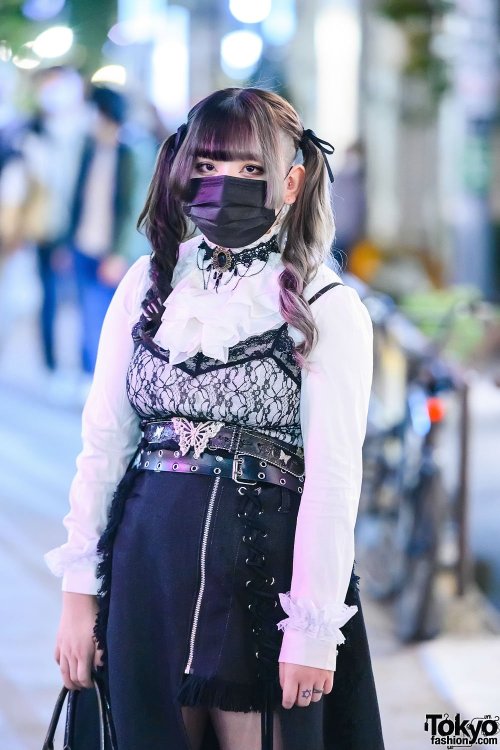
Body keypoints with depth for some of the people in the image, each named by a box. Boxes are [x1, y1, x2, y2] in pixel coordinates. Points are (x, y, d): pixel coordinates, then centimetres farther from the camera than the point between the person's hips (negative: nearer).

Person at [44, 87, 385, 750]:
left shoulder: (328, 310, -4)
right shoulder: (148, 285, 7)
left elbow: (334, 479, -8)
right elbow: (103, 442, 7)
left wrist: (314, 627, -13)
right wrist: (79, 590, 3)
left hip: (266, 565, -3)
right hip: (149, 564, 3)